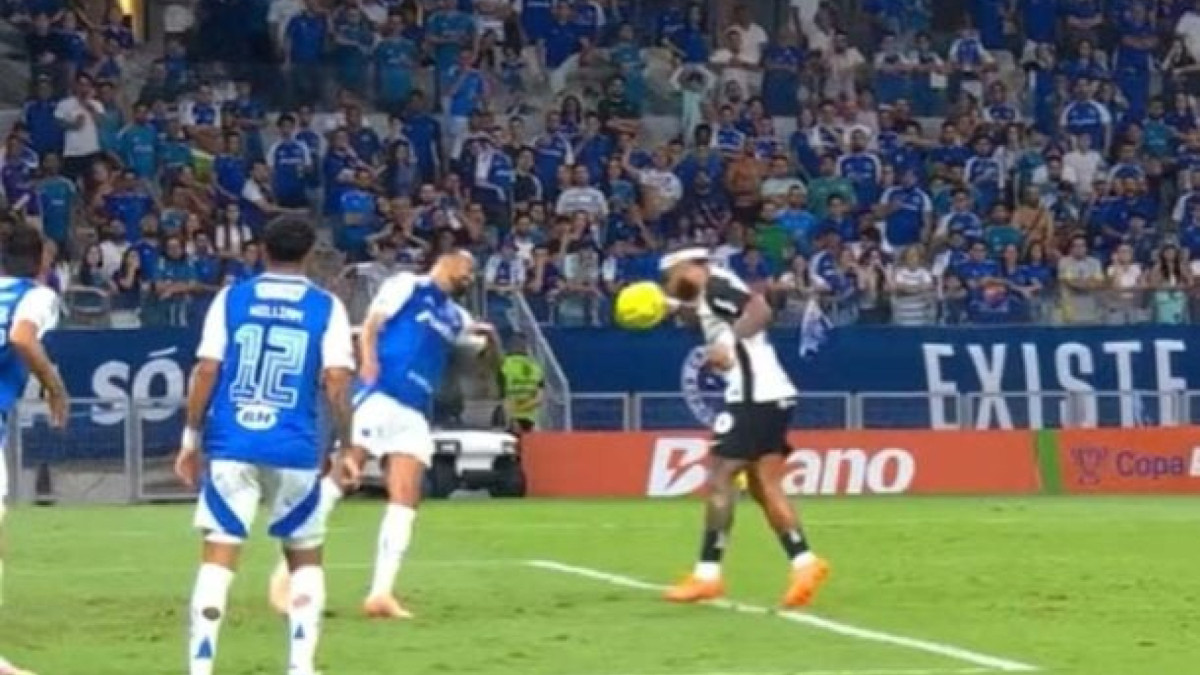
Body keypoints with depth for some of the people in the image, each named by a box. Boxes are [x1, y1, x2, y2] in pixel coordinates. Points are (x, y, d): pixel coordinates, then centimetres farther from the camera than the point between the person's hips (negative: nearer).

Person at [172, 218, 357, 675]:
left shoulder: (230, 299, 5)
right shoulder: (327, 308, 2)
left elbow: (206, 372, 0)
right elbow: (337, 385, -5)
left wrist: (191, 440, 6)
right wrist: (346, 451, 3)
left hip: (231, 447, 0)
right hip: (295, 451, 0)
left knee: (218, 559, -1)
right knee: (305, 559, 16)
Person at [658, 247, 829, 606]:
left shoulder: (716, 285, -8)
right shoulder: (710, 295, 20)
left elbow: (761, 311, -22)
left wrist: (729, 343, -31)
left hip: (756, 395, -10)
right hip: (768, 397, 10)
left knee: (720, 477, -8)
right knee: (764, 484, 9)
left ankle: (707, 575, -8)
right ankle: (804, 562, 0)